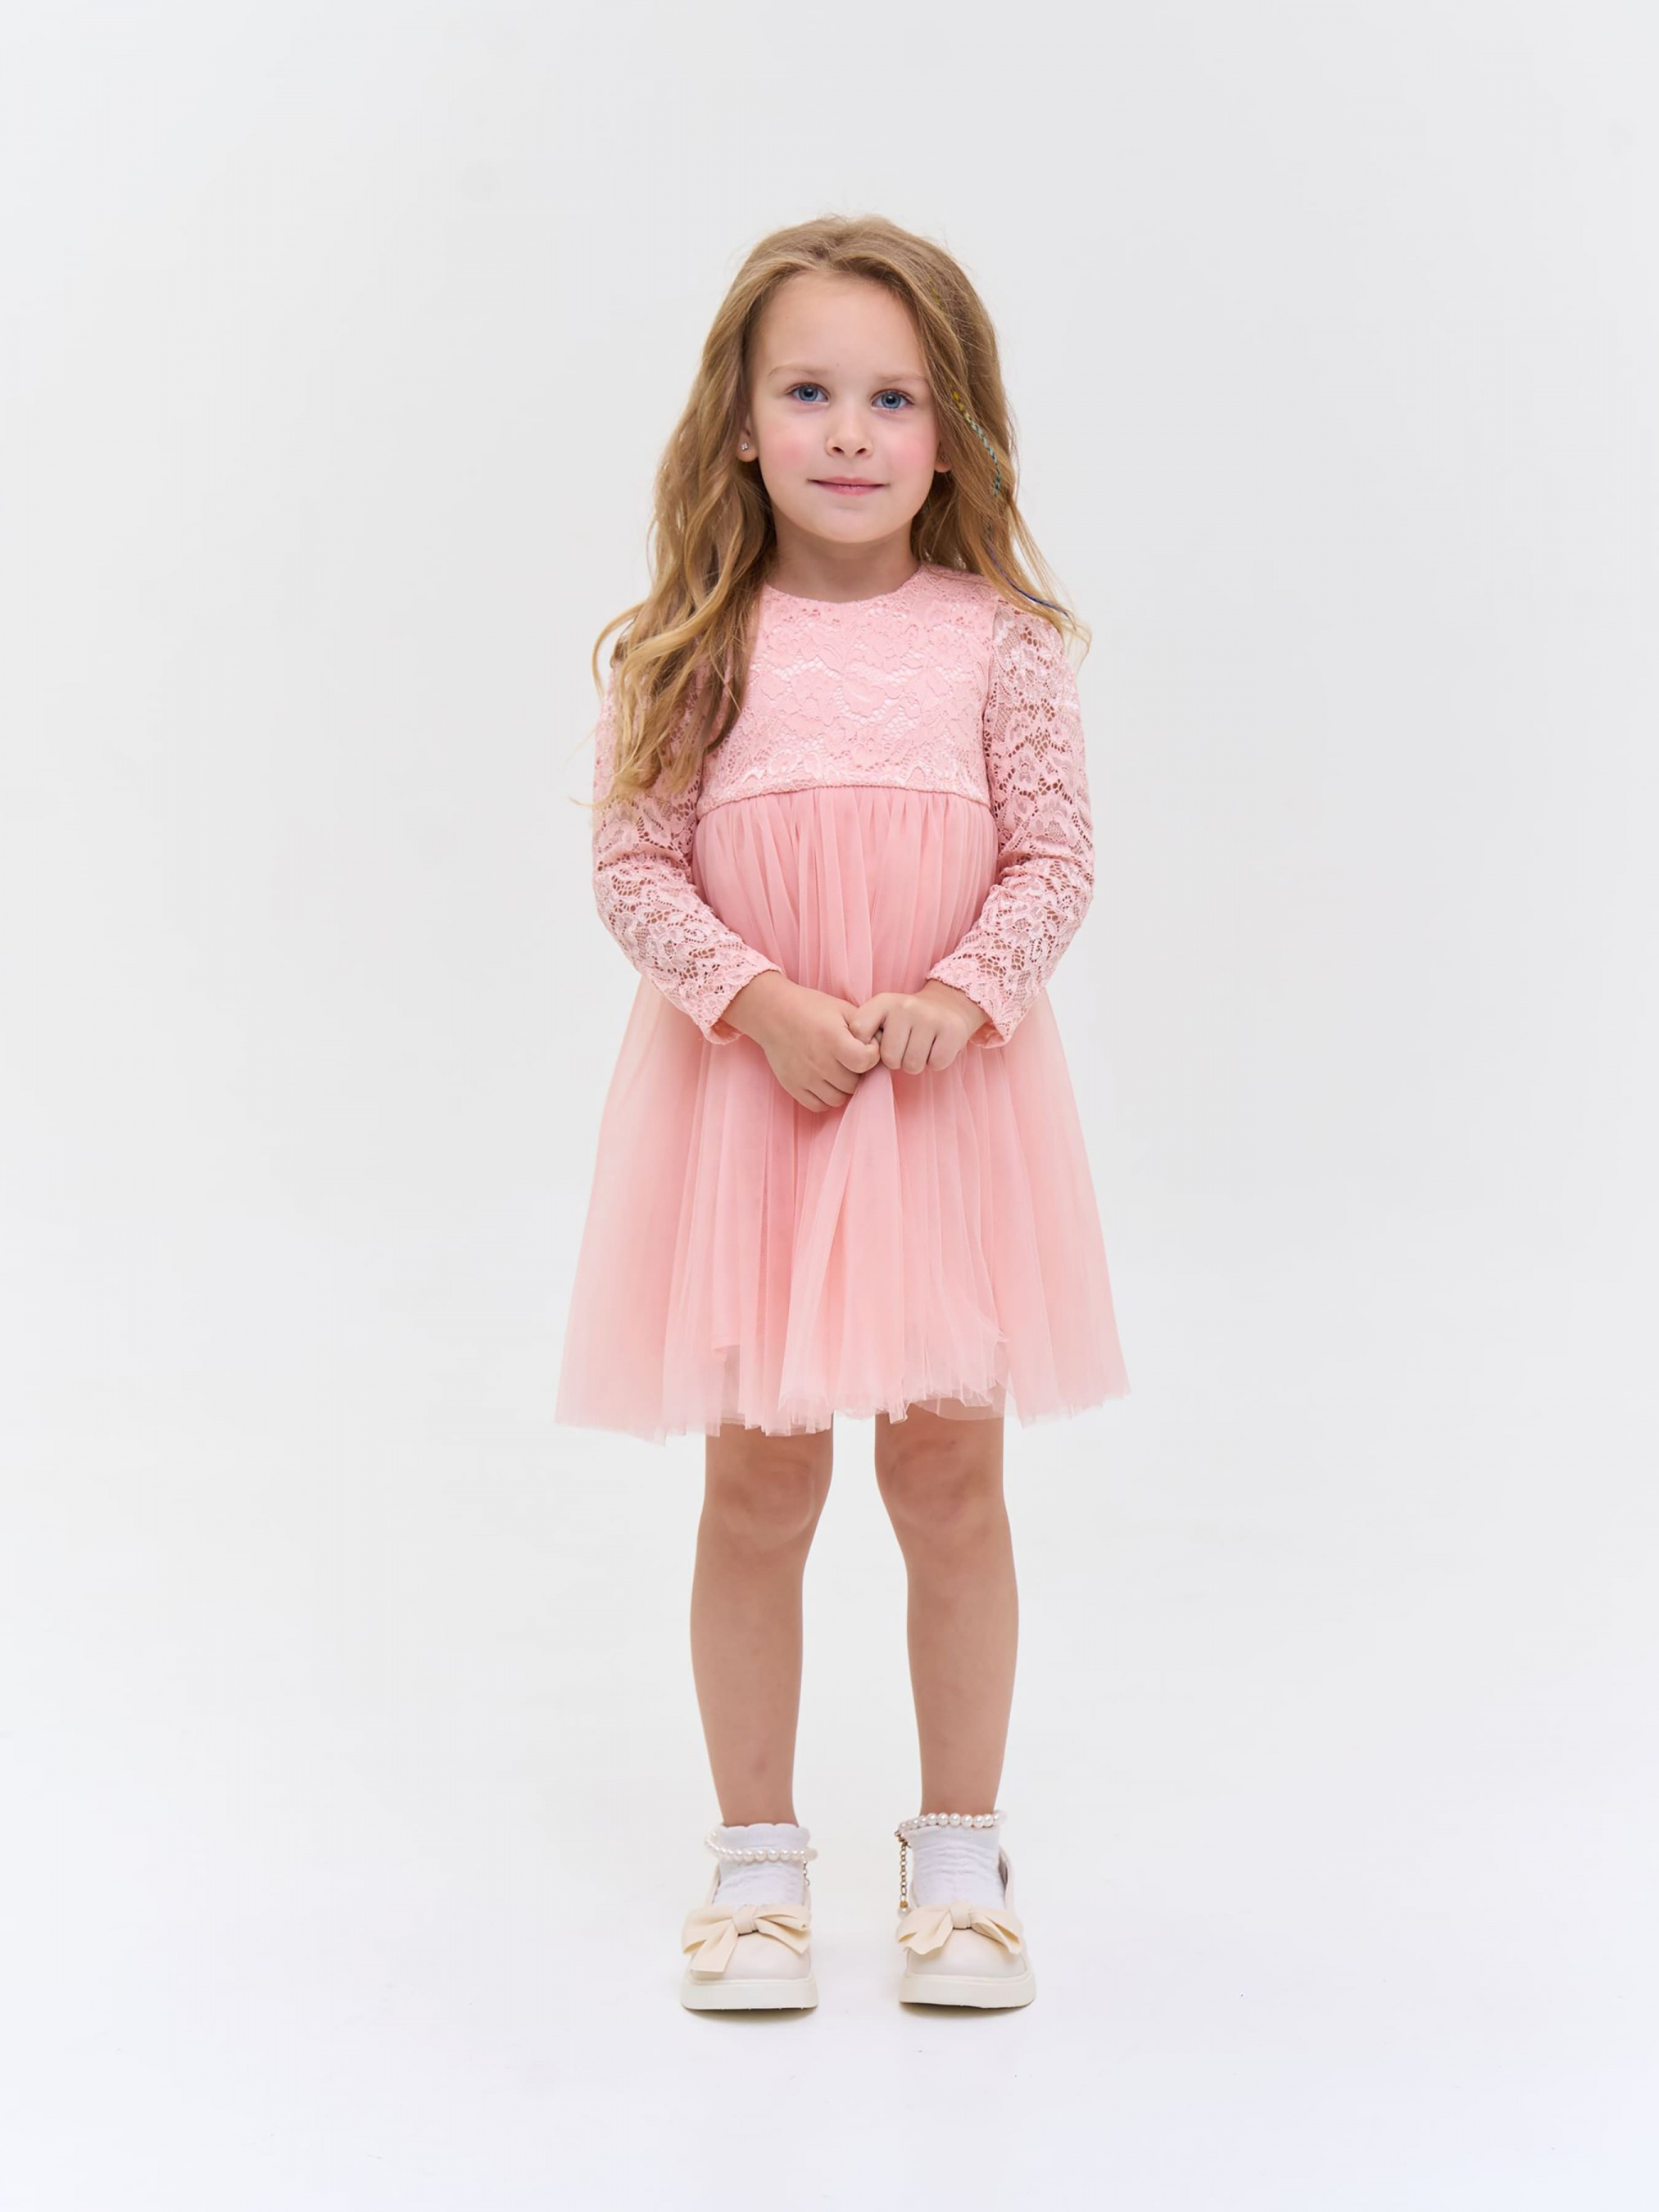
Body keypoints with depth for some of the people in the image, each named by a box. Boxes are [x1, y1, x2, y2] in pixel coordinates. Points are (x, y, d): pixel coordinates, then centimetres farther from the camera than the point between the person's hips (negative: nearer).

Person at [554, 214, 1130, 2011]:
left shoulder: (997, 639, -1)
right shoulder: (692, 647, -2)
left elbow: (1055, 861, -1)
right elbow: (634, 865, -4)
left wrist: (956, 1000, -17)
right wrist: (760, 1001, -17)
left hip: (952, 1088, 0)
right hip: (749, 1087, 0)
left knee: (949, 1473, 8)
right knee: (757, 1483, 7)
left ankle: (960, 1851, 24)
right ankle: (756, 1854, 23)